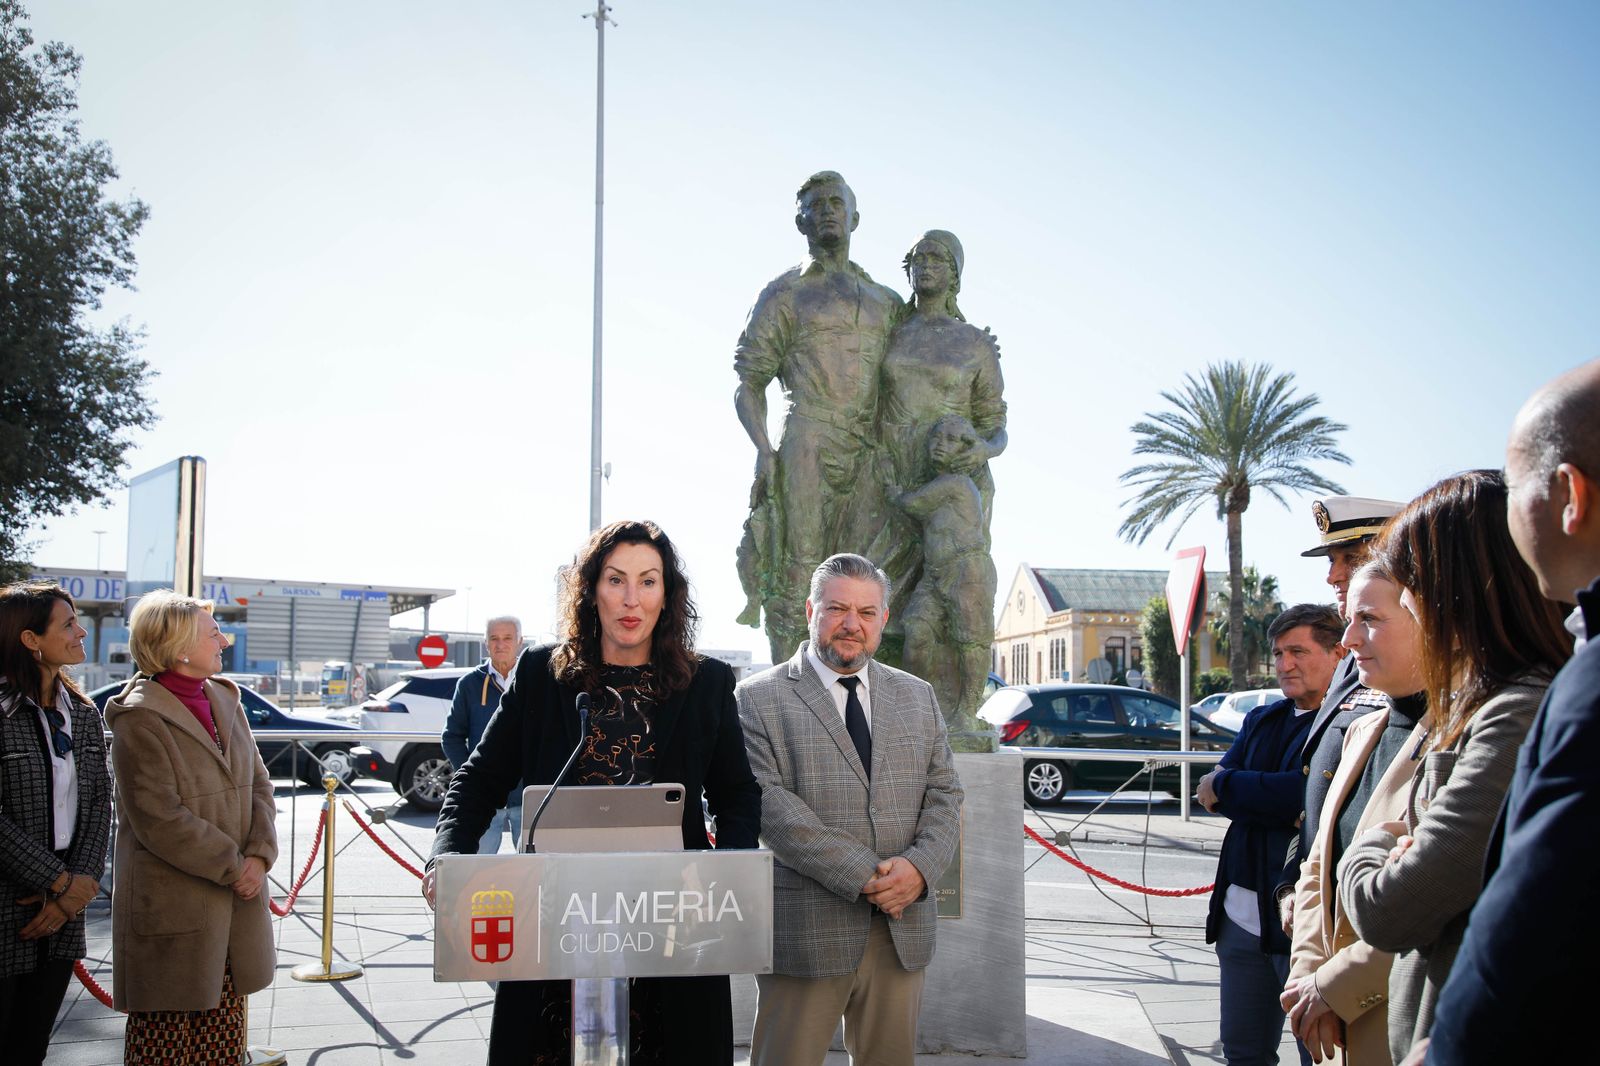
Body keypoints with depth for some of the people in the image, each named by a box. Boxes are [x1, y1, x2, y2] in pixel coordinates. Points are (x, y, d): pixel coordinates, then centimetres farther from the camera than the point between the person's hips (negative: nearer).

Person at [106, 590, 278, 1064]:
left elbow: (258, 784, 11)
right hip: (172, 906, -7)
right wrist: (233, 868, -13)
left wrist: (260, 855, -5)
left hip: (234, 900, 7)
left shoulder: (225, 700, 10)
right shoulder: (140, 717, -12)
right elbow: (159, 819, -17)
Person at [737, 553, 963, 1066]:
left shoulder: (918, 697, 15)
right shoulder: (760, 697, -1)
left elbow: (944, 793, 11)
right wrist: (862, 875, -17)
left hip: (902, 929, 4)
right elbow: (769, 803, -11)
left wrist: (920, 867, -9)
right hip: (805, 929, -4)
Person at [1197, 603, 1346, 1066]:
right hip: (1242, 913, 8)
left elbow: (1306, 795, -23)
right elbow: (1213, 793, 7)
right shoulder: (1262, 721, 16)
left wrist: (1223, 788, -8)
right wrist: (1275, 803, -12)